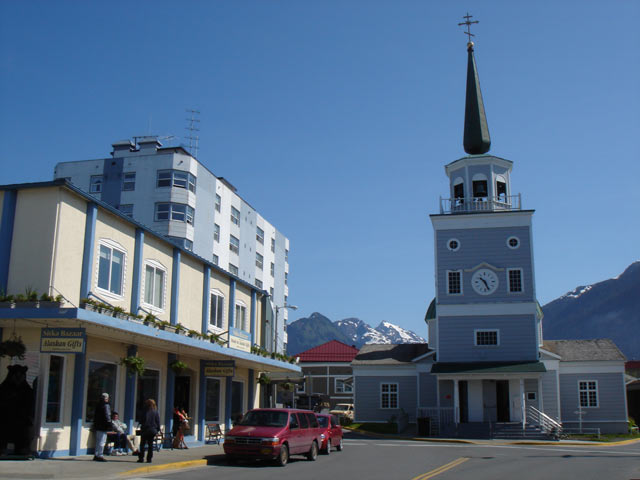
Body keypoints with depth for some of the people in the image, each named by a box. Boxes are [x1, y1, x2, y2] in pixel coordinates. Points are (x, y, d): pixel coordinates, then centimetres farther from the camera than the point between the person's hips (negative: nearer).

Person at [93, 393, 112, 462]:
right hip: (103, 427, -9)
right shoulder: (106, 405, -13)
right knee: (102, 441, -6)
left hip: (97, 426, 9)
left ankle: (96, 455, 20)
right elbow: (107, 416, -17)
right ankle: (100, 455, -8)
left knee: (98, 441, 16)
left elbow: (95, 416, 19)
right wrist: (109, 425, -12)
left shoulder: (98, 405, 14)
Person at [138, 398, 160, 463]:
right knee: (150, 445, 9)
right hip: (153, 430, 4)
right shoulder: (155, 412, 3)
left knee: (142, 444, 4)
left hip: (145, 429, -4)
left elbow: (141, 421, -10)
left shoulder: (145, 411, -10)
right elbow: (158, 422, 5)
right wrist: (157, 430, 10)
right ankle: (149, 459, 6)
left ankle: (141, 458, 0)